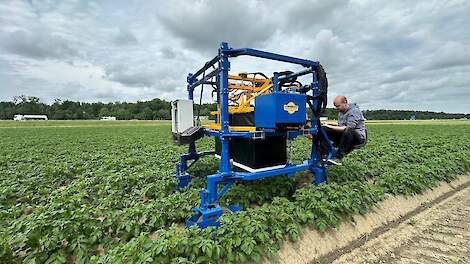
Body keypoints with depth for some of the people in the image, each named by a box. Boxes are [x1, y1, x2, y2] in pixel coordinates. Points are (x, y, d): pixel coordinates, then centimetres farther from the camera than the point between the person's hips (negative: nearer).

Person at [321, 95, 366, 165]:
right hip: (345, 136, 7)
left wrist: (331, 127, -27)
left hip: (359, 137, -7)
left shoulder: (354, 111, -14)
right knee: (324, 130, -11)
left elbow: (349, 128, -27)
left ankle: (338, 158, -37)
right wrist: (330, 124, -1)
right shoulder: (341, 111, 12)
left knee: (347, 132, -42)